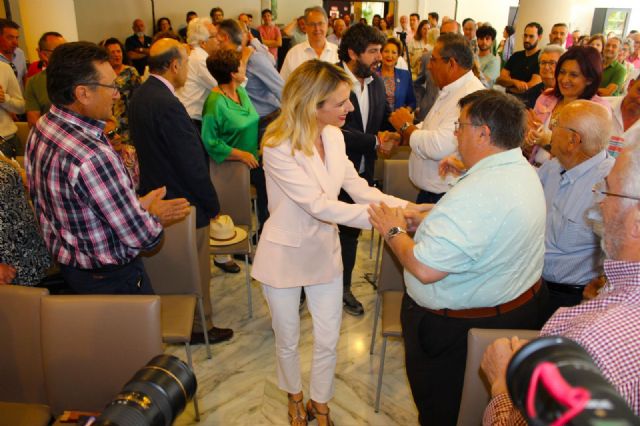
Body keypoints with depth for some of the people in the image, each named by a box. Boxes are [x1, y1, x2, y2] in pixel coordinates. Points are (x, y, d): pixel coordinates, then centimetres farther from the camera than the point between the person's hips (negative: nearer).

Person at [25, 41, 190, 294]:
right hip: (110, 279, -9)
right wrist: (156, 218, -6)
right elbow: (140, 236, -27)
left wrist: (136, 205, 0)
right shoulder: (92, 157, -35)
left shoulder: (41, 129, -5)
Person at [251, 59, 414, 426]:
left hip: (325, 251, 5)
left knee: (328, 341, 15)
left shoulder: (334, 136, -7)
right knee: (289, 341, 19)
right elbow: (319, 206, -31)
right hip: (285, 256, -4)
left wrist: (405, 207, -17)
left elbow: (357, 187, -4)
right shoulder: (278, 149, -27)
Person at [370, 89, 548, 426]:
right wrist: (429, 220, 3)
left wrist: (394, 231, -16)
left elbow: (425, 268, -34)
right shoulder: (523, 170, 0)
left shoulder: (477, 194, -33)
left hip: (458, 329, -9)